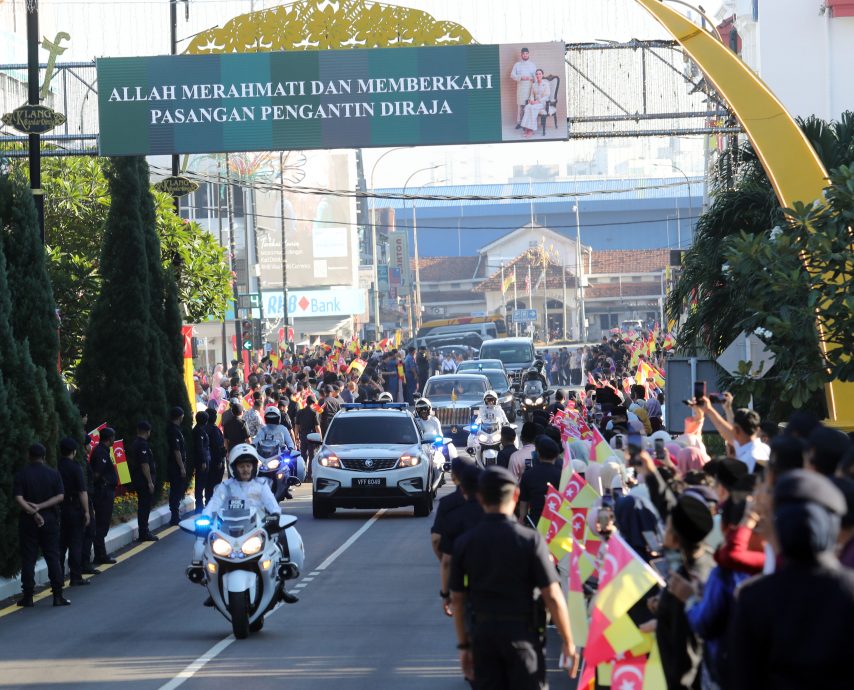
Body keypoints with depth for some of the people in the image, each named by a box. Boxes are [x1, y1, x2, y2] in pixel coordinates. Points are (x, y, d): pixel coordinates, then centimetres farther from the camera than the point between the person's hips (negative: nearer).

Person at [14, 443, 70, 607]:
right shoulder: (53, 474, 0)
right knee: (53, 558, 5)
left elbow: (19, 499, -14)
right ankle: (58, 596, 1)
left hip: (27, 521, -1)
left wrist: (33, 512, -15)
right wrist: (40, 507, -10)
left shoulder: (21, 475, -4)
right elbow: (60, 496, -7)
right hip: (50, 520, 1)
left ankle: (28, 597, 3)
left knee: (28, 559, 4)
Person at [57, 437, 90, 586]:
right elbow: (82, 492, -15)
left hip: (58, 508, 5)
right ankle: (76, 577, 2)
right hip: (74, 508, -5)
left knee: (60, 544, 12)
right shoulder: (75, 467, -12)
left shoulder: (56, 467, 2)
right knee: (75, 544, 1)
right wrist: (86, 511, -10)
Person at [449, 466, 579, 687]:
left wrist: (464, 645, 15)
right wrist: (568, 643, -3)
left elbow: (457, 599, 5)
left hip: (482, 635, 3)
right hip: (521, 635, -3)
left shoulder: (464, 543, -2)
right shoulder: (530, 540, -11)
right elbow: (553, 596, -12)